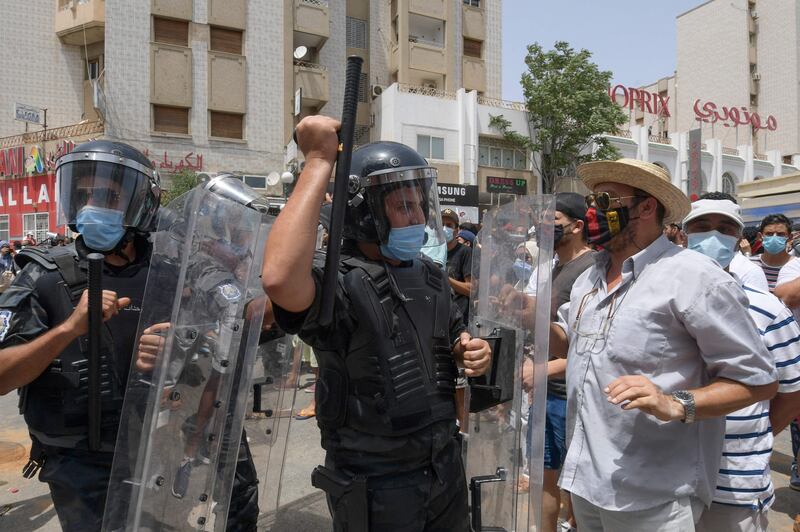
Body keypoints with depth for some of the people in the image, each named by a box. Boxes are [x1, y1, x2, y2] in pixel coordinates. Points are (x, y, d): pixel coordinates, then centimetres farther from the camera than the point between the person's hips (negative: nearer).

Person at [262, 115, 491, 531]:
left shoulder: (430, 277, 3)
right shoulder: (340, 284, -21)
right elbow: (279, 278, -44)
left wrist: (472, 353, -6)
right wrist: (320, 161, -36)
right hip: (376, 486, -6)